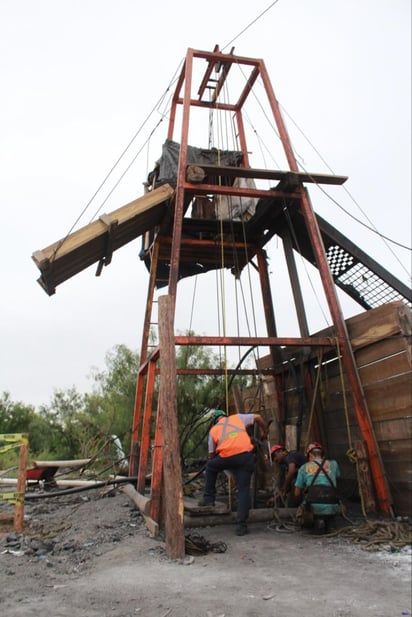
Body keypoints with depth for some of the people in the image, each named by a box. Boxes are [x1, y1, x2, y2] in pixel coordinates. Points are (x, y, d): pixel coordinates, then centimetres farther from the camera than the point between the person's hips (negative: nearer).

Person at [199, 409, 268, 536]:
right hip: (246, 455, 0)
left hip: (226, 457, 0)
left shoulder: (213, 429, 23)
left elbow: (211, 453, 26)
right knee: (243, 490, 11)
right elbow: (258, 417, 19)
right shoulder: (237, 417, 23)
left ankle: (208, 498, 30)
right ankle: (241, 526, 9)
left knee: (210, 466, 30)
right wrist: (264, 431, 33)